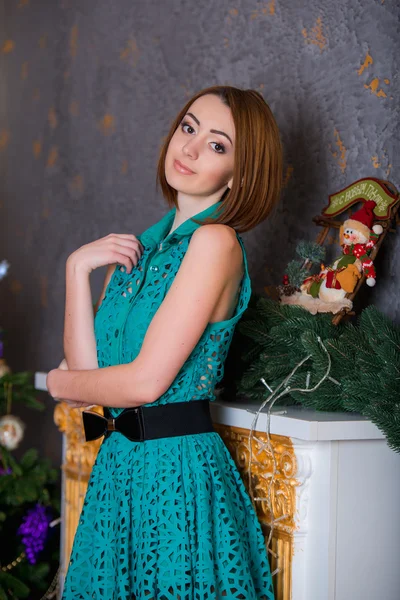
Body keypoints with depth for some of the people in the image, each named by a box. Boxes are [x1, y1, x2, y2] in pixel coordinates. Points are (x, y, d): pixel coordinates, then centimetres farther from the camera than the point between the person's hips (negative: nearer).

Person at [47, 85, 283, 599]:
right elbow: (87, 369, 1)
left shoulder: (215, 241, -14)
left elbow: (147, 381, -19)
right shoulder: (139, 246, 9)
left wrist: (61, 383, -1)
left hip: (177, 468, -7)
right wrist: (78, 267, -5)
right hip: (119, 462, 7)